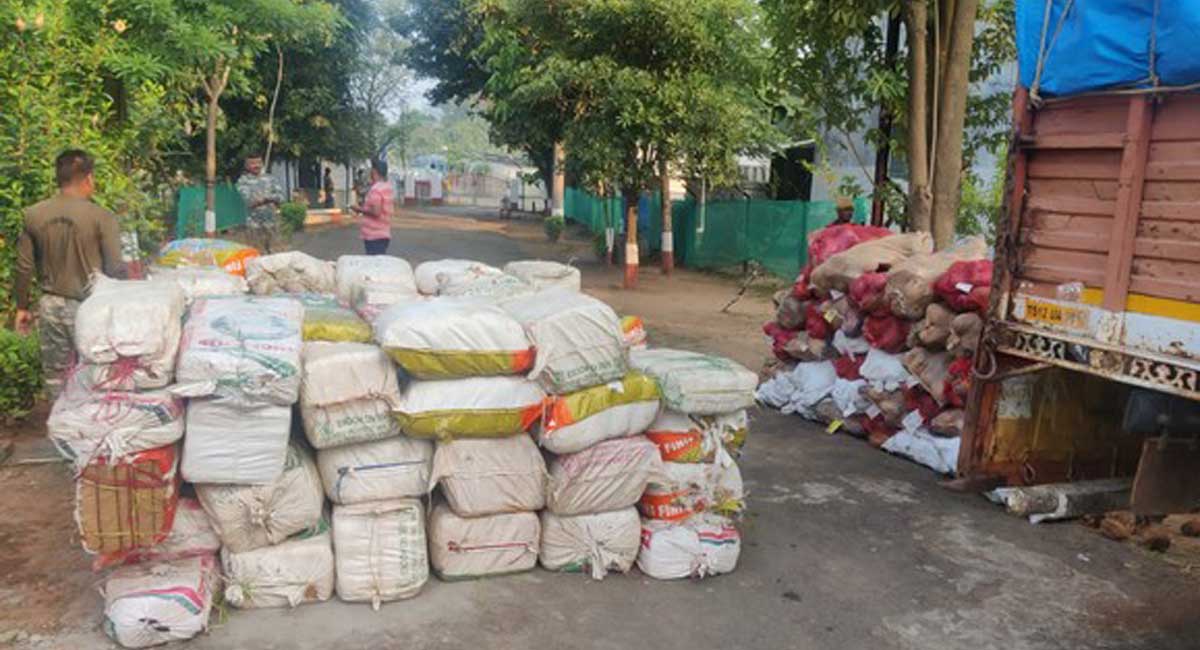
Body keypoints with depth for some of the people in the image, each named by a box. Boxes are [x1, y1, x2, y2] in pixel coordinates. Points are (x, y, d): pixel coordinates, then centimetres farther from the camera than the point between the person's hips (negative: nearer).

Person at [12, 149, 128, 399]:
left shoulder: (33, 215, -1)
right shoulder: (102, 218, -13)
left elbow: (23, 268, 4)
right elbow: (115, 269, -12)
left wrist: (22, 307, 16)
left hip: (50, 306, 4)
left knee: (55, 376, 15)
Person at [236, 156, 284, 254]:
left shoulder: (269, 179, 11)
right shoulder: (243, 181, 1)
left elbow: (281, 196, 4)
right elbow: (249, 200, -12)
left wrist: (265, 198, -10)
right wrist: (272, 199, -5)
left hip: (272, 221, 3)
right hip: (255, 223, -3)